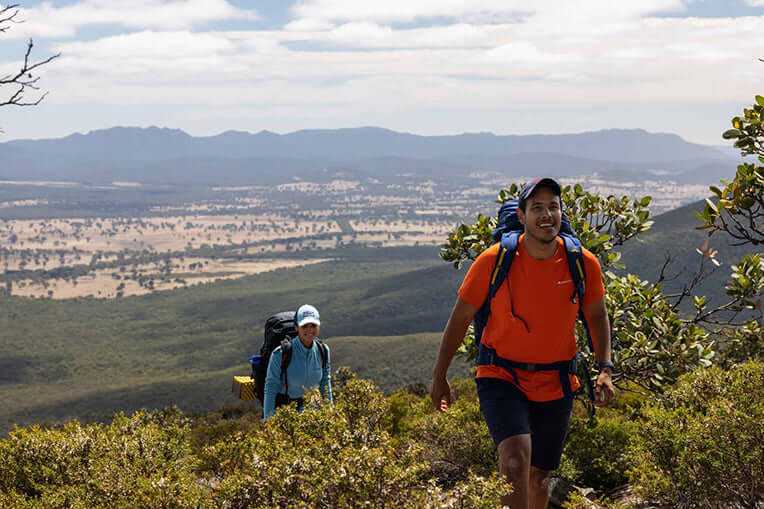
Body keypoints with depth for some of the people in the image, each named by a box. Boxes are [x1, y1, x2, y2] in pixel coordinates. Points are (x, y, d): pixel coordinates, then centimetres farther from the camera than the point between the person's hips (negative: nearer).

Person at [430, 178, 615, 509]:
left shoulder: (584, 264, -7)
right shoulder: (494, 260, -13)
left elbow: (596, 316, 10)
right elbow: (460, 317, -2)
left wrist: (605, 369, -2)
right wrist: (439, 377, 1)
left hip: (556, 386, 3)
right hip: (501, 379, -3)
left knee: (539, 476, 14)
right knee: (516, 459, -26)